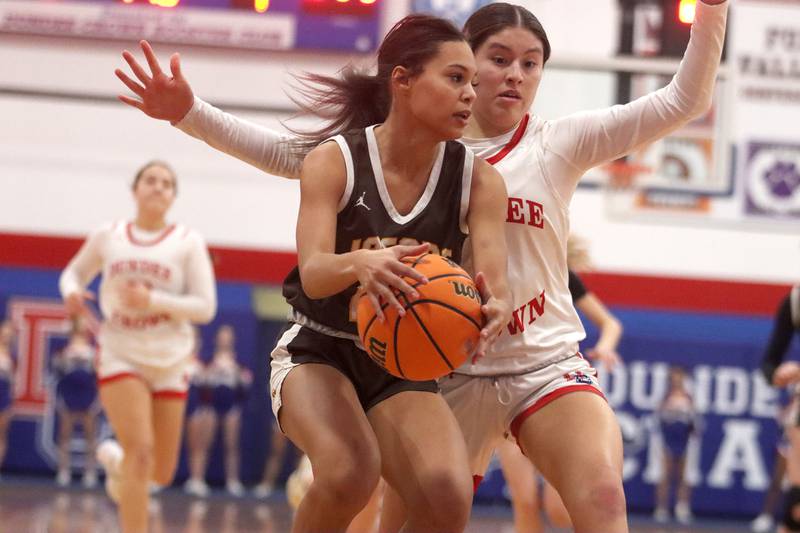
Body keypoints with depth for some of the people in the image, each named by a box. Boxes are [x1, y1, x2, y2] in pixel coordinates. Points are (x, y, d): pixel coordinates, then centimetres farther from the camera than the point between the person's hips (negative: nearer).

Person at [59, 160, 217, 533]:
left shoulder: (188, 242, -2)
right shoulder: (108, 237, 2)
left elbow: (205, 307, -7)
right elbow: (74, 272, 18)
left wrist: (153, 300, -22)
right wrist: (72, 291, -6)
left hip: (169, 362, 1)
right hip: (120, 356, -1)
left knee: (161, 473, 8)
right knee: (140, 449, -21)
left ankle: (115, 459, 43)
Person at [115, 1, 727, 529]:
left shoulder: (557, 145, 1)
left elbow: (682, 102, -5)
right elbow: (289, 152, 0)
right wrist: (190, 112, -9)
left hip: (547, 365, -1)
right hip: (448, 375, 1)